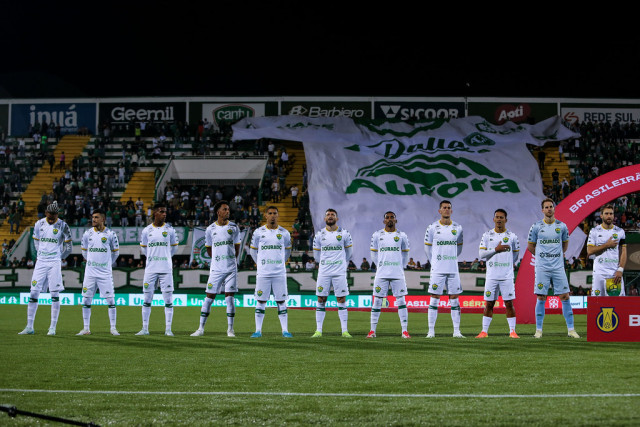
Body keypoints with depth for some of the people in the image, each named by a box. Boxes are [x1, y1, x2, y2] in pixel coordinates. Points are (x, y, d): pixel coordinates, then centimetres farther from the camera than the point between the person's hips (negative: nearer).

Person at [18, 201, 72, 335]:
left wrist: (57, 258, 6)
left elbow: (68, 247, 3)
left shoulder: (62, 226, -4)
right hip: (40, 262, 3)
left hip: (55, 263, -3)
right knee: (33, 292, -1)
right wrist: (40, 256, 14)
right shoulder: (39, 224, 6)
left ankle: (53, 328, 1)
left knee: (55, 294, -4)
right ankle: (29, 327, 4)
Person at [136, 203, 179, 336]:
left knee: (168, 299, -3)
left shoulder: (169, 229, 3)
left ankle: (168, 329, 1)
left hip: (166, 269, -1)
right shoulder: (147, 230, 5)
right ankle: (145, 328, 11)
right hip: (150, 269, 1)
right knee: (147, 299, 4)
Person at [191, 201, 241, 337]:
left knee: (230, 297, -2)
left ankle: (230, 329, 5)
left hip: (231, 268, 0)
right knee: (209, 297, 0)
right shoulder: (210, 229, 1)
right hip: (216, 268, 0)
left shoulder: (234, 227, 3)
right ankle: (201, 328, 7)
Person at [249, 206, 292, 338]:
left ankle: (285, 330, 3)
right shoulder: (258, 232, 3)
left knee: (281, 301, 1)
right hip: (263, 273, 0)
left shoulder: (284, 233, 5)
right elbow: (253, 251, 14)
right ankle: (258, 330, 7)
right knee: (261, 301, 2)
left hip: (279, 273, 0)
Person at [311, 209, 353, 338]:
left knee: (342, 300, -1)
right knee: (321, 300, 0)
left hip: (340, 273, -1)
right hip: (323, 273, 1)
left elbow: (349, 253, 15)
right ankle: (318, 330, 3)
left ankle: (344, 331, 2)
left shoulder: (344, 234, 2)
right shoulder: (319, 235, 6)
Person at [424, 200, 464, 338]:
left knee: (454, 299, 3)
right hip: (437, 270, -2)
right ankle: (431, 331, 1)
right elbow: (427, 248, 8)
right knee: (434, 299, -2)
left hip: (453, 269, 2)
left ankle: (456, 331, 6)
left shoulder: (458, 228, 6)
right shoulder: (432, 228, -1)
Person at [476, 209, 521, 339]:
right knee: (489, 304, 4)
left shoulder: (512, 236, 4)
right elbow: (481, 254, -1)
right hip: (491, 276, 1)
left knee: (509, 303, -2)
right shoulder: (487, 235, 5)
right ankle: (484, 331, 9)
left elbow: (515, 255, 16)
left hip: (507, 276, -1)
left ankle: (512, 331, 3)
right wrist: (496, 249, -12)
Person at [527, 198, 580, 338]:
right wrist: (541, 256, 10)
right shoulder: (536, 227, 2)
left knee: (565, 297, -2)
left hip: (558, 267, 1)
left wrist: (557, 255, 14)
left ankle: (570, 329, 3)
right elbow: (530, 246, 12)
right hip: (542, 268, -1)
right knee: (541, 298, 0)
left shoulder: (562, 226, 6)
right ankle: (539, 330, 6)